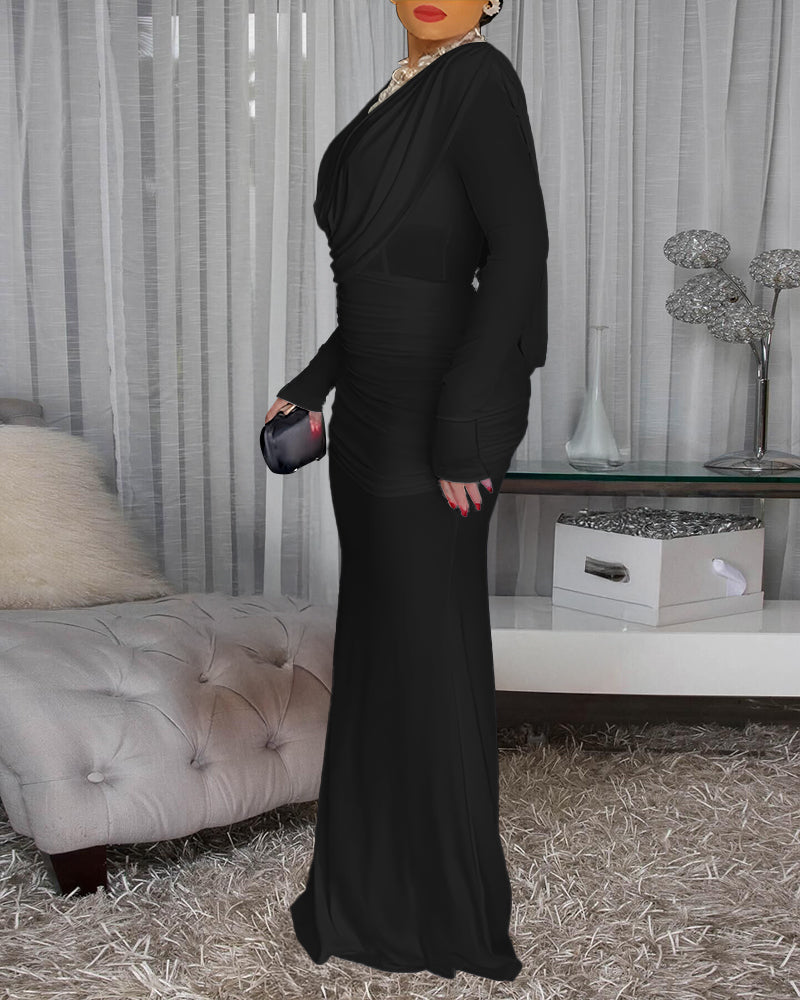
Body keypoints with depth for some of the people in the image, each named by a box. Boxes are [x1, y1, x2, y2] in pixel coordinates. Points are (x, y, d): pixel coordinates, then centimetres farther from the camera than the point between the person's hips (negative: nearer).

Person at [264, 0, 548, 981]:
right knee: (380, 630, 16)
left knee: (428, 645, 0)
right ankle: (383, 868, 31)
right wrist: (315, 385, 18)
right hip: (374, 409, 10)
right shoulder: (404, 95, 15)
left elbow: (519, 248, -20)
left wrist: (462, 429, -23)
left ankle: (450, 901, 17)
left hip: (430, 416, -10)